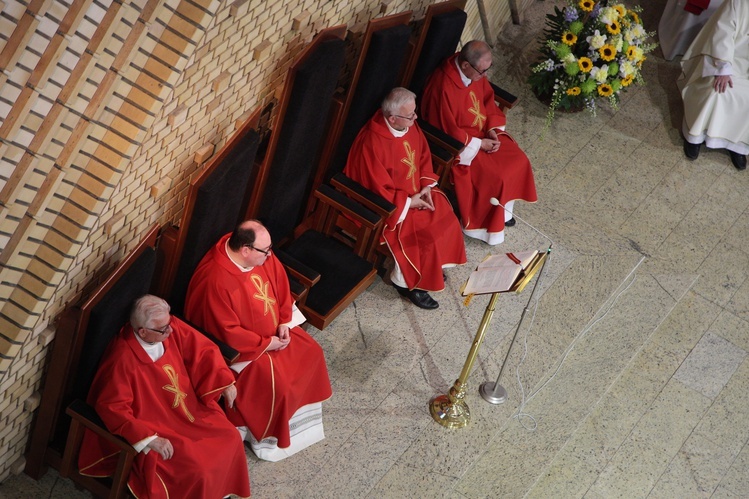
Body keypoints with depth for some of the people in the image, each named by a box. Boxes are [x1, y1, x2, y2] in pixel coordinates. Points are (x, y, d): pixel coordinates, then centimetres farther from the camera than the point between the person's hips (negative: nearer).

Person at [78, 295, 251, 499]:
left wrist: (225, 382, -10)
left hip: (190, 408, 7)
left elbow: (204, 349, 0)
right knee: (197, 470, -18)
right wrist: (149, 438, -34)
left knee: (230, 438, 4)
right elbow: (112, 408, -28)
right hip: (155, 425, -7)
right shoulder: (123, 359, -32)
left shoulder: (171, 328, -14)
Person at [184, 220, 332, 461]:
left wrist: (285, 323, -5)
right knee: (276, 382, -18)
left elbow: (282, 285, 3)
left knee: (311, 351, 6)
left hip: (273, 329, 8)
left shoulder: (261, 255, -14)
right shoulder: (217, 281, -36)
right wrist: (267, 343, -21)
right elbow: (229, 333, -29)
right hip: (240, 344, -8)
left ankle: (299, 402, 30)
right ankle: (266, 434, 8)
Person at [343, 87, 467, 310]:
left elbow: (424, 156, 8)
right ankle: (407, 282, 6)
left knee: (444, 218, 3)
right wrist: (409, 202, -20)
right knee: (422, 237, -18)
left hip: (415, 193, 8)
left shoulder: (410, 126, -8)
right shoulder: (373, 144, -32)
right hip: (390, 204, -8)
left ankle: (432, 266, 26)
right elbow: (378, 190, -26)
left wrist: (427, 187, -4)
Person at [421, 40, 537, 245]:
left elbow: (488, 99, 7)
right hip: (459, 142, -8)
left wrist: (492, 129, -6)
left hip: (483, 131, 8)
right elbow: (448, 131, -26)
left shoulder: (476, 71, -10)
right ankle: (487, 224, 6)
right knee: (496, 176, -17)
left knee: (518, 160, 3)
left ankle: (503, 208, 24)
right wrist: (479, 144, -20)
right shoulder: (444, 88, -34)